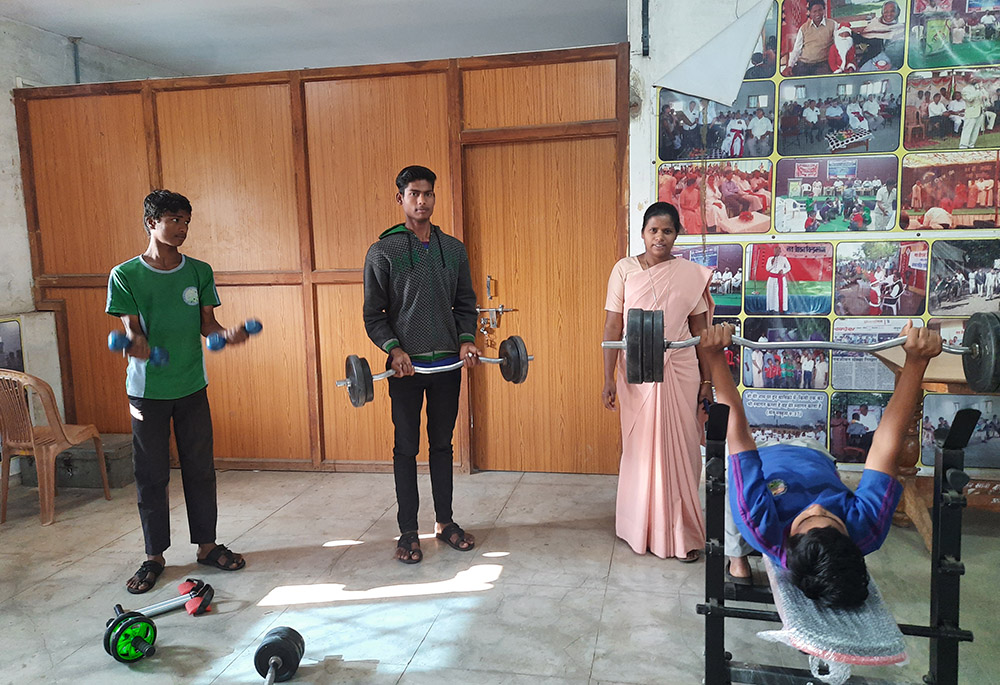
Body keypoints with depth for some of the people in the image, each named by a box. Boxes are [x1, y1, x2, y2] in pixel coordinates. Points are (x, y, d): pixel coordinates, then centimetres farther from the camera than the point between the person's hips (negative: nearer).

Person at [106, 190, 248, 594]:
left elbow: (206, 323, 4)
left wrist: (226, 334, -18)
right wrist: (135, 342, -32)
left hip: (192, 386, 3)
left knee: (200, 469, 9)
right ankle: (154, 556, 21)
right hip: (148, 389, -2)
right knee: (151, 474, 6)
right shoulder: (125, 276, -5)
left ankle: (206, 545, 24)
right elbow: (131, 328, -9)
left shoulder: (199, 272, 3)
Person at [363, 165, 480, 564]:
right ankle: (408, 532, 16)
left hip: (447, 363, 3)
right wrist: (394, 349, -19)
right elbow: (373, 314, -4)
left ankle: (445, 522, 26)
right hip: (406, 366, -3)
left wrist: (466, 339, -5)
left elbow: (465, 304, 12)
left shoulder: (454, 249, 8)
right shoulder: (383, 252, -3)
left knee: (442, 444, 13)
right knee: (406, 448, 5)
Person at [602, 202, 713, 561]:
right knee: (639, 450, 7)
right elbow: (613, 326, -2)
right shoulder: (624, 269, 0)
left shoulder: (691, 273, 4)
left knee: (680, 451, 4)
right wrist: (608, 379, -6)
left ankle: (682, 534, 18)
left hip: (679, 371, 1)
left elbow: (700, 330, 6)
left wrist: (706, 379, 3)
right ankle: (641, 529, 23)